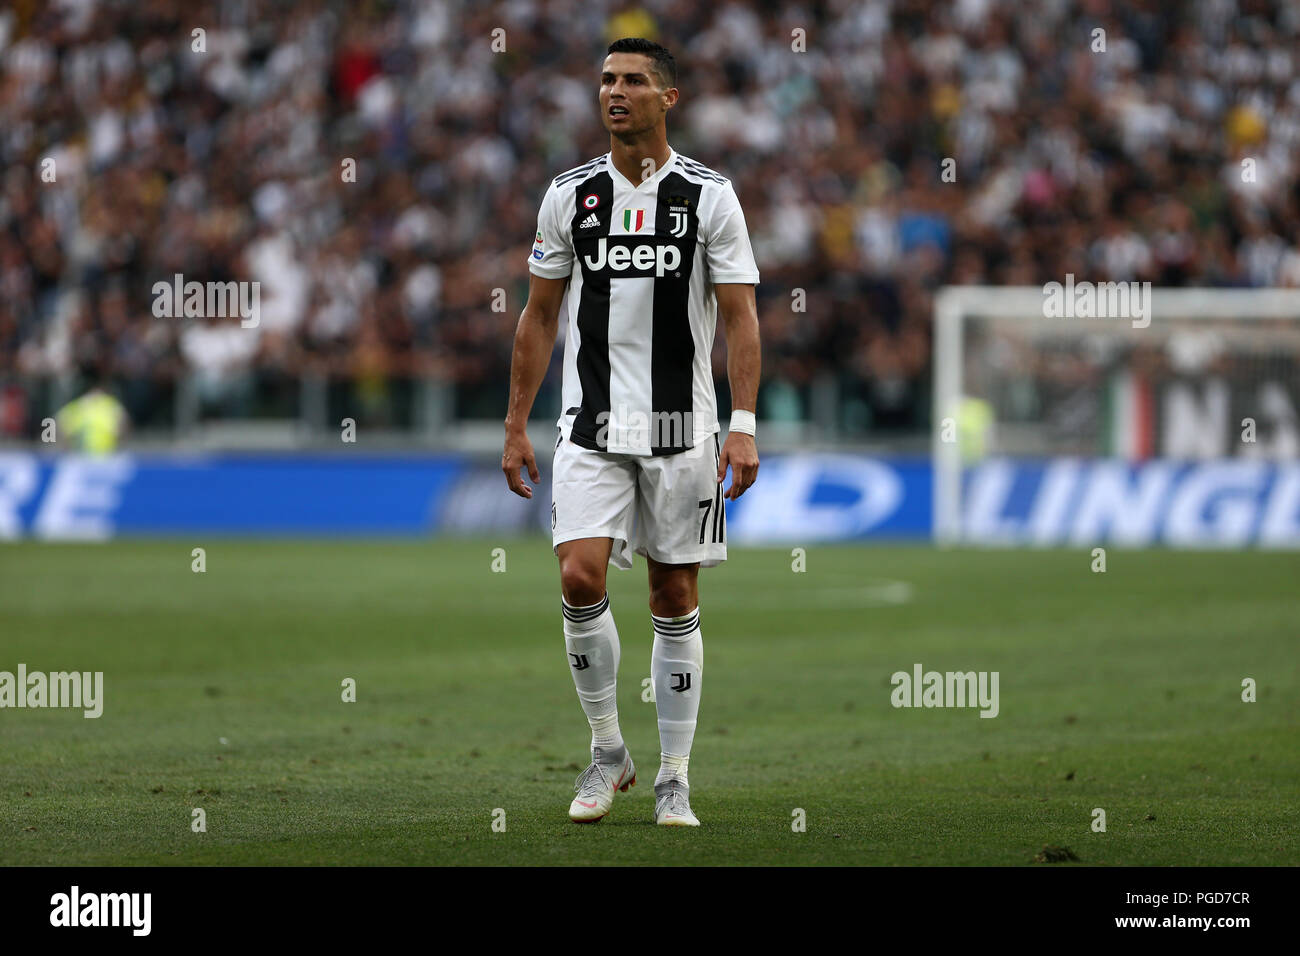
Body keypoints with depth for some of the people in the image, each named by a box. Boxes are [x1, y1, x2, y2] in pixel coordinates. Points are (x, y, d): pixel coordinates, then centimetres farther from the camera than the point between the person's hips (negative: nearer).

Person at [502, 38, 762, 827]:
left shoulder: (709, 196, -1)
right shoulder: (570, 196, 5)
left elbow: (741, 318, -2)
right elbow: (540, 317, 12)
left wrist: (744, 427, -12)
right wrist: (516, 426, 8)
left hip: (682, 427, -1)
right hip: (592, 427, 1)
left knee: (676, 599, 3)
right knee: (580, 578, -15)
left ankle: (674, 780, 11)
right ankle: (608, 751, 4)